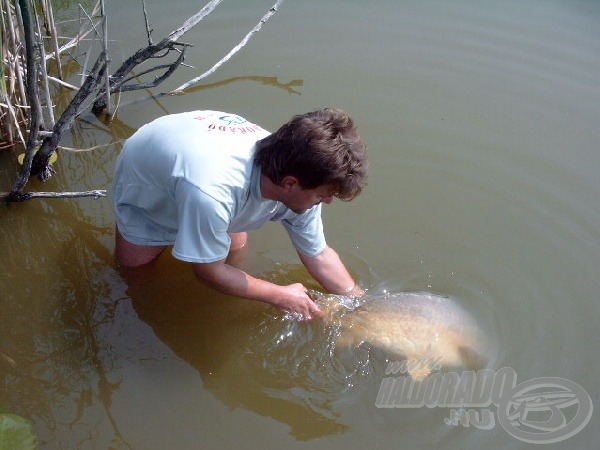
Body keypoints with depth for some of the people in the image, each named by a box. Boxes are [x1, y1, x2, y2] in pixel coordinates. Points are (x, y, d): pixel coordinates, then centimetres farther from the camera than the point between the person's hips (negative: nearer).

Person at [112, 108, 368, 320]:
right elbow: (209, 272, -31)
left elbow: (319, 255, -15)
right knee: (132, 264, 5)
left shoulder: (299, 186, -30)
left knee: (235, 249, 6)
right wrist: (280, 296, -22)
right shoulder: (212, 194, -50)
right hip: (144, 184, -4)